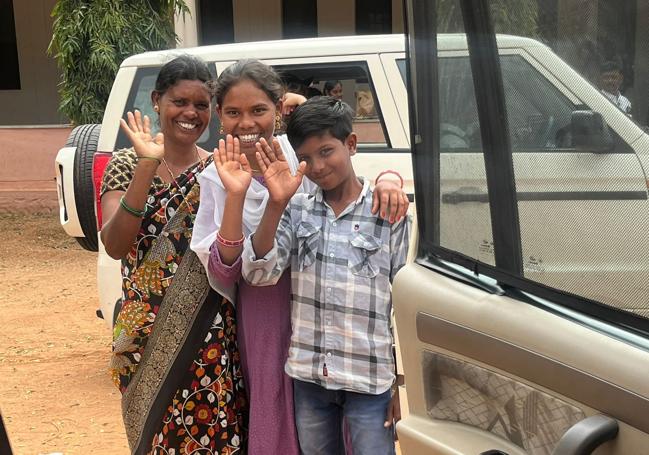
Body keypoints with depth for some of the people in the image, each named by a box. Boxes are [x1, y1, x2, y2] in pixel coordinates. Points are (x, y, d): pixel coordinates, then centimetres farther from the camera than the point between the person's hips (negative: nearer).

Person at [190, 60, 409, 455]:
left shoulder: (302, 154, -4)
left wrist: (387, 181, -20)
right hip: (265, 323, 0)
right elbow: (223, 274, -11)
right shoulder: (217, 178, -3)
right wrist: (235, 196, -23)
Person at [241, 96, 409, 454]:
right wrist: (276, 204, -18)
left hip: (370, 379, -3)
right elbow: (258, 274, -8)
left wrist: (404, 383, -1)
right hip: (308, 375, 3)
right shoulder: (296, 209, 3)